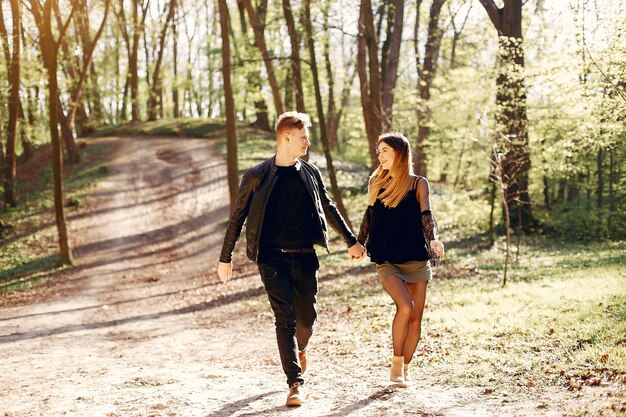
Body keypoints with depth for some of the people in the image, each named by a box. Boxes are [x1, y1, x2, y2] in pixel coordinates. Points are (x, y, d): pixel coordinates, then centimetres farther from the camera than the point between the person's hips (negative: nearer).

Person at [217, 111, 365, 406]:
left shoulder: (310, 173, 8)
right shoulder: (257, 176, -2)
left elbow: (328, 209, 20)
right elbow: (237, 217, 4)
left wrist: (351, 241, 21)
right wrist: (225, 257, 4)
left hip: (304, 256, 3)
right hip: (272, 257, -3)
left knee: (307, 318, 8)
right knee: (285, 318, -10)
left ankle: (299, 349, 42)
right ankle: (296, 383, -6)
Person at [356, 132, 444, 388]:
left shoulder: (418, 184, 3)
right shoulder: (376, 182, 9)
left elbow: (426, 215, -8)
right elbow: (369, 216, 17)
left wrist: (433, 239, -25)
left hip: (416, 259, 1)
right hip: (387, 260, 0)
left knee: (416, 317, 0)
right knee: (405, 306, -22)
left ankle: (405, 369, 17)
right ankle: (396, 364, -6)